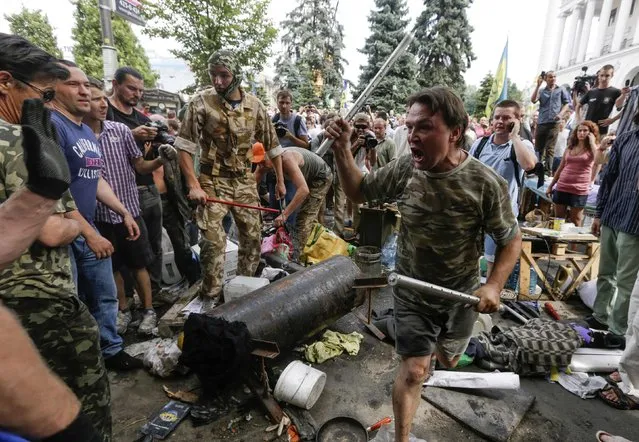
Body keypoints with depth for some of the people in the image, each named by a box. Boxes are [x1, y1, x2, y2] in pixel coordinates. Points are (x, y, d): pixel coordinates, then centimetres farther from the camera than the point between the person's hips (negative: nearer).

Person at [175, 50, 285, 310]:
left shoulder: (254, 105, 0)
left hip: (245, 181, 4)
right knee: (213, 240, -11)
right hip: (213, 181, -4)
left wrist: (280, 181, 10)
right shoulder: (201, 102, -9)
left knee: (253, 236, 10)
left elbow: (272, 145, 8)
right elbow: (184, 146, -11)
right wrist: (193, 185, -19)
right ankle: (210, 297, 7)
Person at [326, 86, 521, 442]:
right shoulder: (405, 168, -16)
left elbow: (512, 239, -10)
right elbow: (358, 192, -2)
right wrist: (342, 149, -16)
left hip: (461, 294, 1)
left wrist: (494, 285, -25)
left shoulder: (486, 183, -22)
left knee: (448, 360, 26)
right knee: (413, 371, 0)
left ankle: (432, 354, 64)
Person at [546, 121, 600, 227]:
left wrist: (592, 142, -12)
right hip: (561, 187, 4)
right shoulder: (570, 147, 13)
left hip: (579, 190, -4)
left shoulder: (592, 148, 1)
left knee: (575, 222, 1)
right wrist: (550, 186, 16)